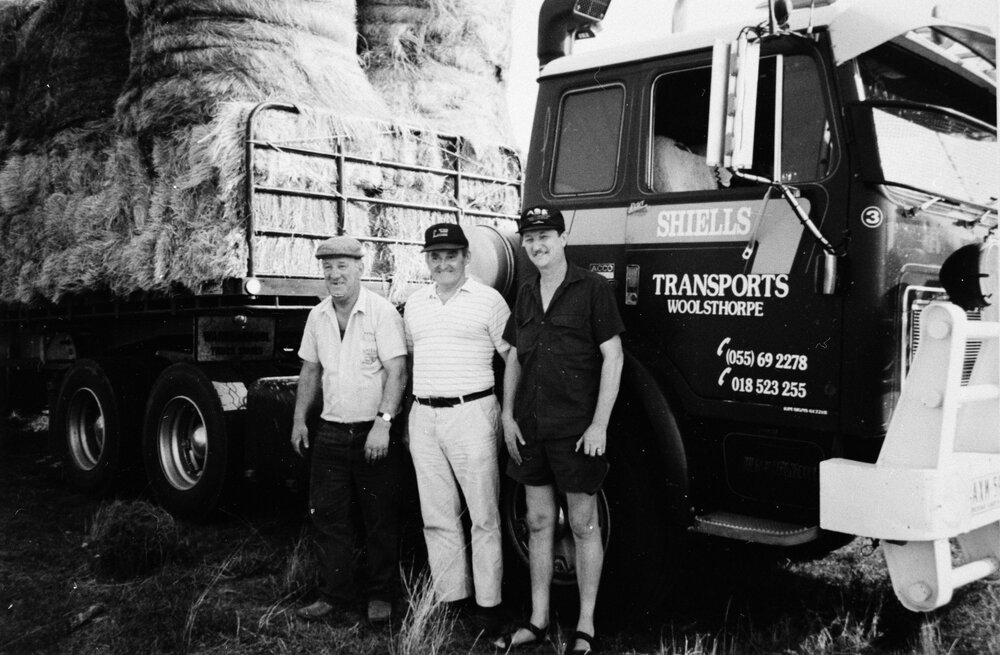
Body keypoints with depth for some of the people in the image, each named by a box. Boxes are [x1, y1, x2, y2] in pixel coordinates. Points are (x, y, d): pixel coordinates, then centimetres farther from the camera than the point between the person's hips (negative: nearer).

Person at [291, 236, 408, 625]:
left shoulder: (381, 312, -10)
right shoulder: (318, 316, 9)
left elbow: (397, 372, -14)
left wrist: (383, 422, -22)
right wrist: (300, 419, 13)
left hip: (373, 433, -5)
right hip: (330, 431, 6)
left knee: (380, 519, 4)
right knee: (327, 515, 8)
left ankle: (381, 596, 17)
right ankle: (335, 593, 20)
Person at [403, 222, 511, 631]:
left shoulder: (488, 300, -1)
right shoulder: (414, 305, 14)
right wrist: (405, 418, 15)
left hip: (471, 414, -5)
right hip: (423, 417, 5)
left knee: (484, 517, 0)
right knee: (437, 518, 9)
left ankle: (488, 605, 7)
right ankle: (451, 598, 18)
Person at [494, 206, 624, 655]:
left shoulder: (592, 289, -8)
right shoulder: (525, 294, 11)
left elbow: (613, 357, -10)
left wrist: (599, 425, -14)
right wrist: (507, 415, 6)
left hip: (576, 429, -6)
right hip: (530, 428, 6)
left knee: (583, 525, 5)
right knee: (538, 522, 13)